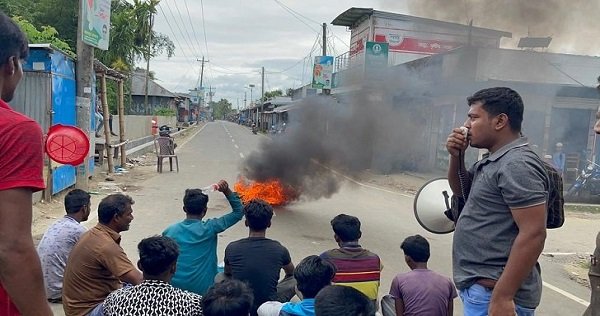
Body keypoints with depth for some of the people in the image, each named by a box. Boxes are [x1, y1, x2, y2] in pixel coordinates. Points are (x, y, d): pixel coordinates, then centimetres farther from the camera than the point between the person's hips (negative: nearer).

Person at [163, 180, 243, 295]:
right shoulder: (210, 228, -11)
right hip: (203, 290, -3)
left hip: (174, 289, 3)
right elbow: (238, 212, -3)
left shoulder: (169, 231, -2)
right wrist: (227, 191, -9)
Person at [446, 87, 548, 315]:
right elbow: (460, 190, 23)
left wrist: (502, 297, -26)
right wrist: (456, 157, 4)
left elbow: (533, 235, -24)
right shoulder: (492, 161, 10)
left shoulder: (517, 164, -19)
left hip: (492, 292, -9)